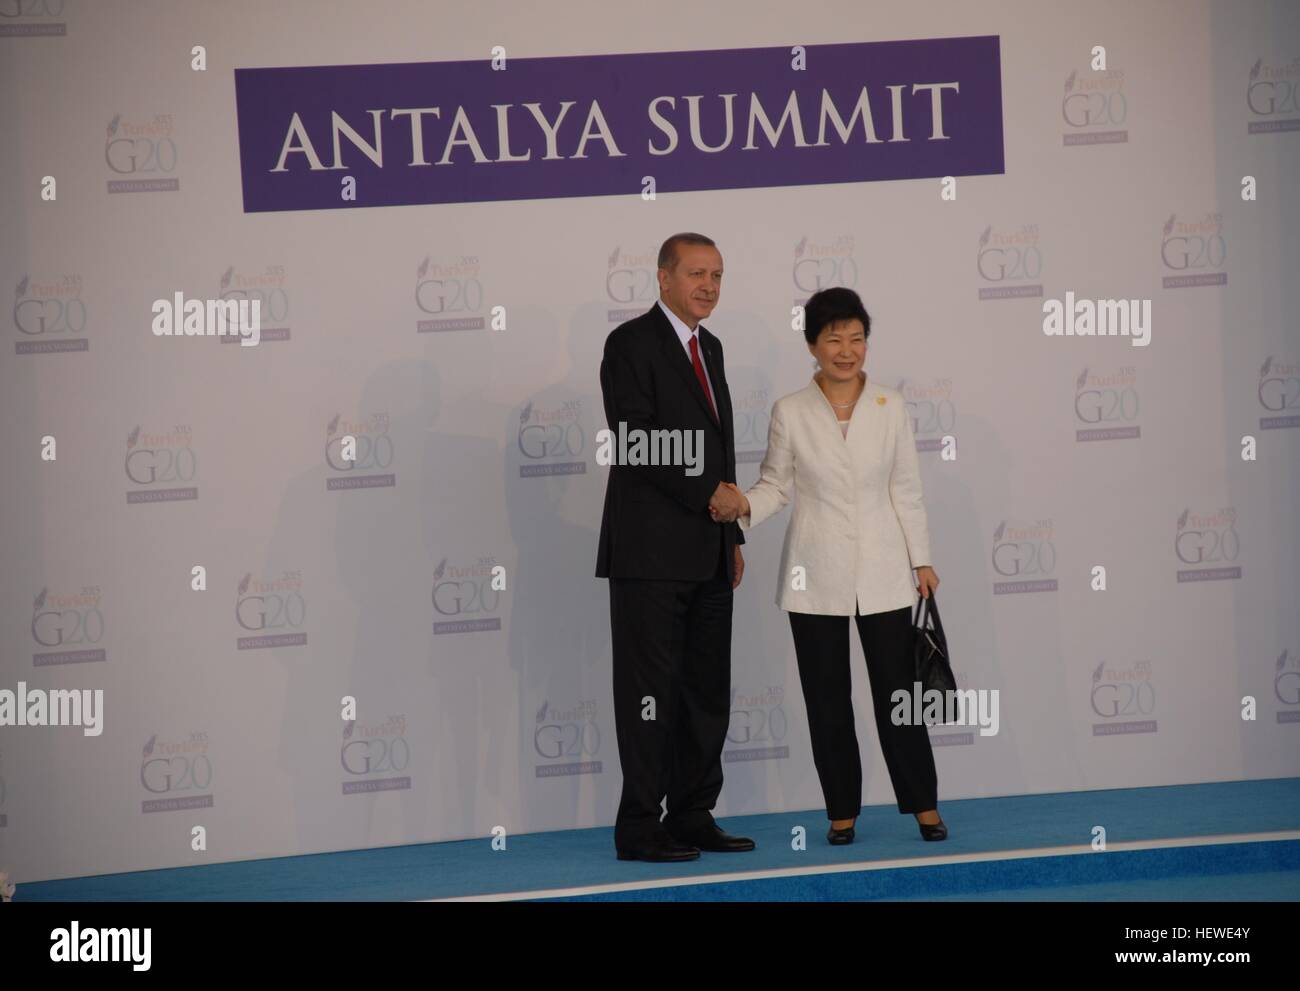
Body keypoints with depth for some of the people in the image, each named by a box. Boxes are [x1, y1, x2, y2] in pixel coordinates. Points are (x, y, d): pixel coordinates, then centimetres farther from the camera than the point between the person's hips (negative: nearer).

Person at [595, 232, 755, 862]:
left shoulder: (708, 348, 18)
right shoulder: (631, 343, -7)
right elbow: (637, 439, -16)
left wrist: (732, 534, 16)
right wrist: (708, 495, -15)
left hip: (707, 552, 8)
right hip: (652, 551, -8)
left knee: (707, 690, 9)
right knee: (650, 690, -5)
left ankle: (692, 818, 15)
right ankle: (639, 828, 0)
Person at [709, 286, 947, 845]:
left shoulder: (889, 407, 2)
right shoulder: (790, 412, -1)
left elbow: (905, 490, 5)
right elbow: (777, 483, 5)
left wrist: (921, 561, 4)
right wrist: (744, 506, -16)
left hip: (882, 572, 0)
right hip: (817, 577, 0)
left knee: (897, 691, 2)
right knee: (827, 699, 6)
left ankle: (924, 806, 14)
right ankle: (842, 812, 17)